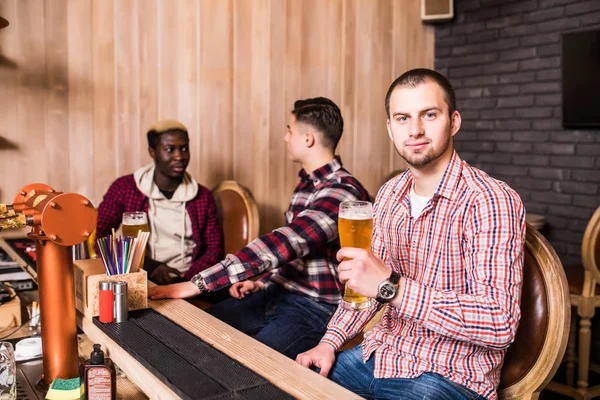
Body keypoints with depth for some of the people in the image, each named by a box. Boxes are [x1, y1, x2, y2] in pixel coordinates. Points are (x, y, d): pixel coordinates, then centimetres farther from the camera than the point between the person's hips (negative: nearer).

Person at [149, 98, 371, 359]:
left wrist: (199, 283, -32)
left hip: (315, 308, -8)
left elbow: (281, 245, -31)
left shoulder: (342, 193, -21)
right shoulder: (308, 183, 12)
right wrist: (261, 281, 5)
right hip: (277, 293, 9)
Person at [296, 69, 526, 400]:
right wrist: (330, 341, 0)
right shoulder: (390, 194, 4)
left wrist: (391, 285, -32)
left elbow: (500, 324, -26)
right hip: (381, 354, 6)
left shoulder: (492, 202, -19)